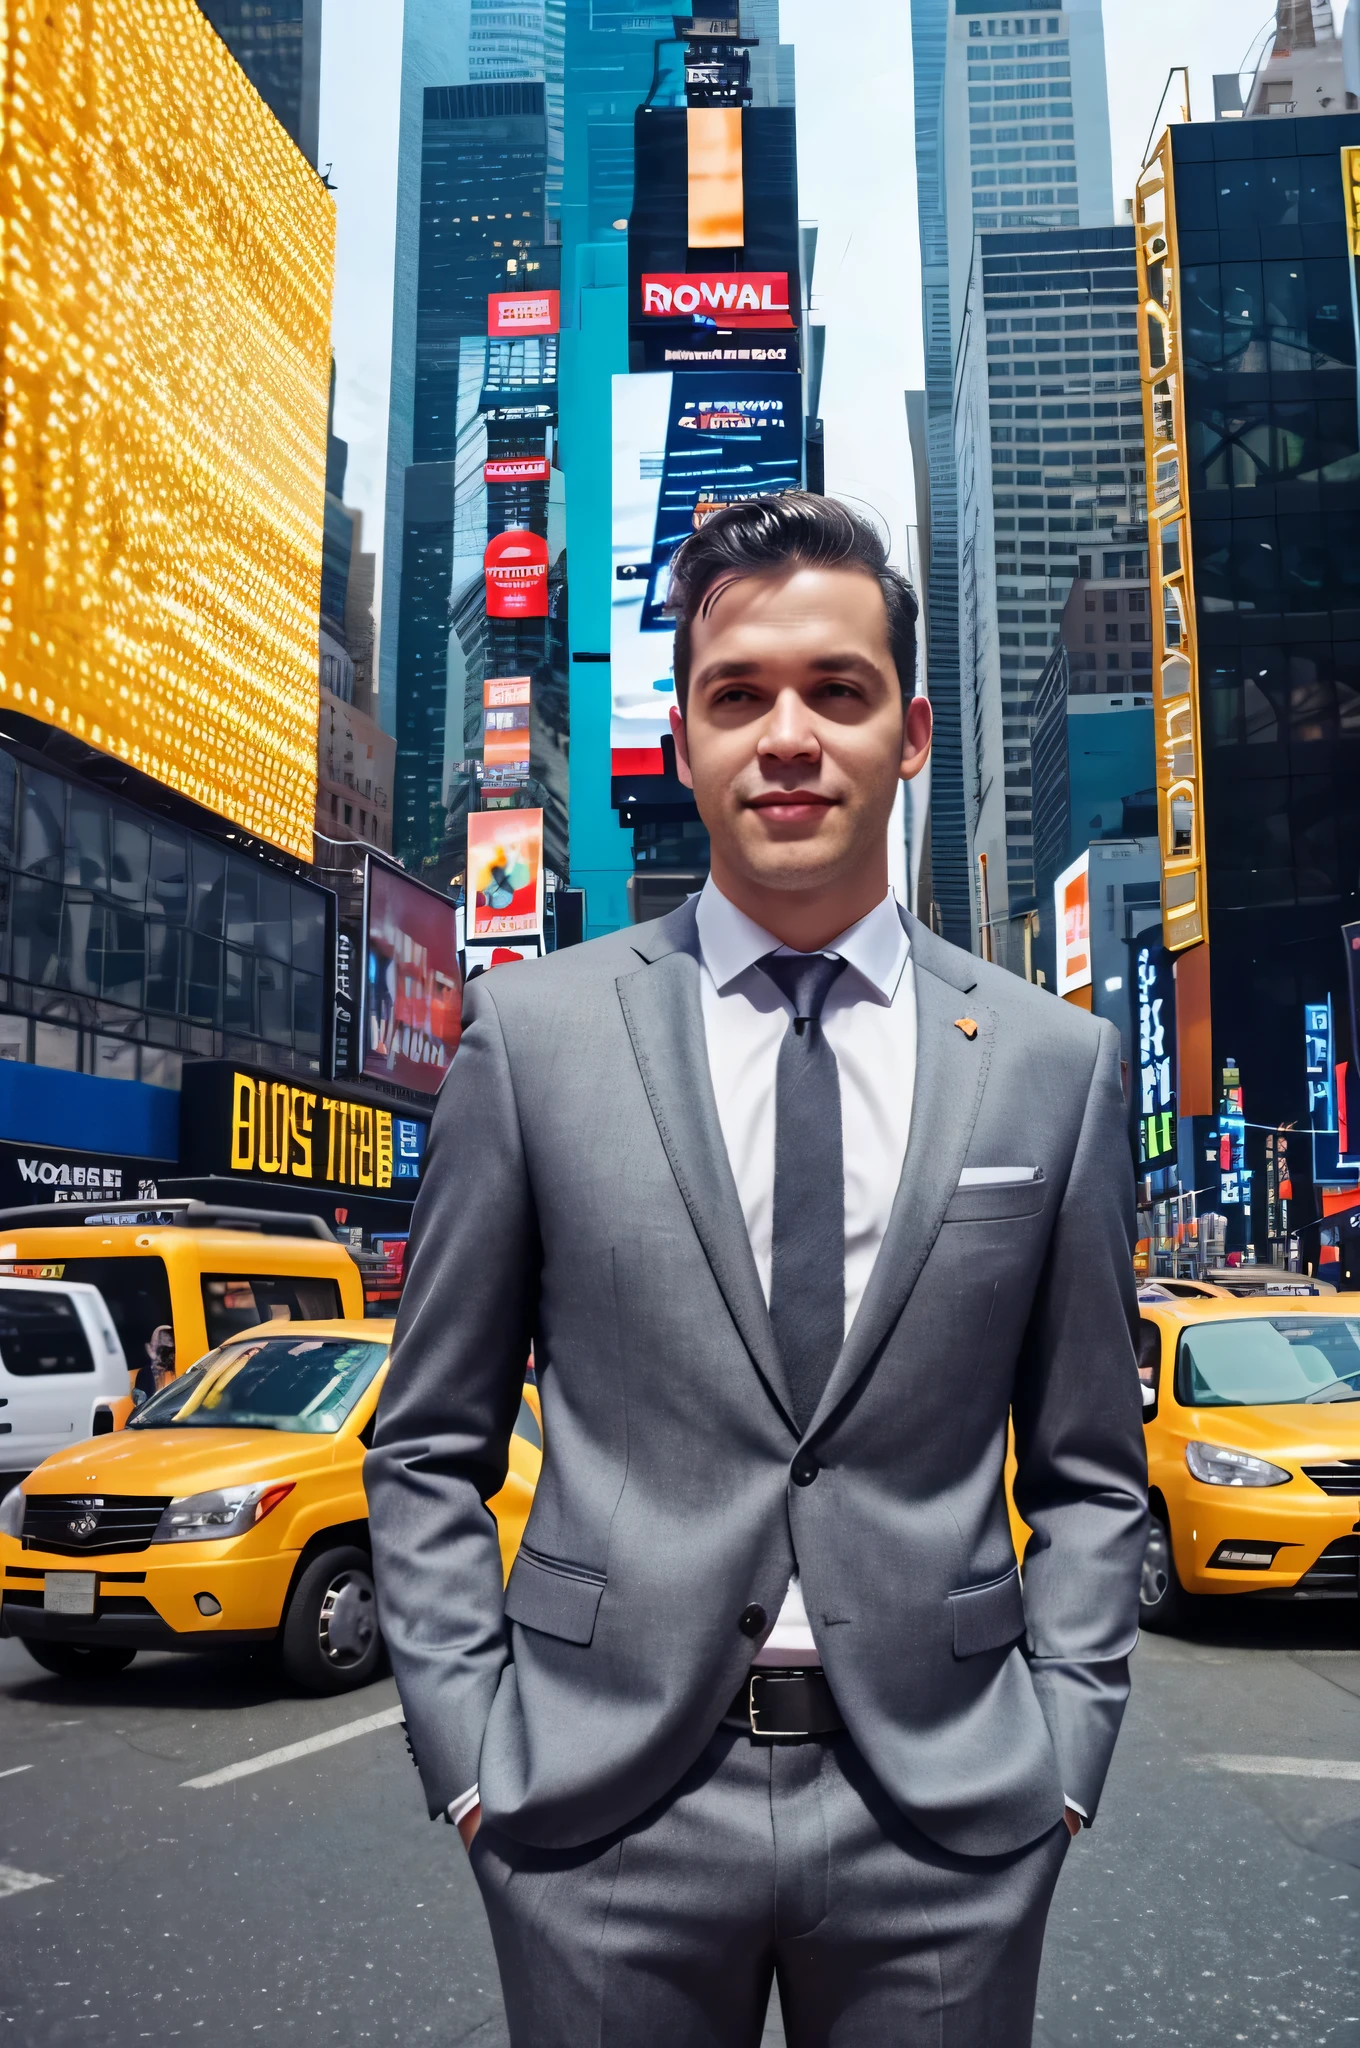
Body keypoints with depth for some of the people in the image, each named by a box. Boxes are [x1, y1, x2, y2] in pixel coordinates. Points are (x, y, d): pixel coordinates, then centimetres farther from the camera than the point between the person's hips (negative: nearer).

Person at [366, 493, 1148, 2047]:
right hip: (605, 1807, 0)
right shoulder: (533, 1031, -3)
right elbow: (430, 1449, 1)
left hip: (949, 1818, 1)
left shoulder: (1057, 1063, 1)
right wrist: (470, 1760, -4)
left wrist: (1063, 1757, 0)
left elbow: (1089, 1472, 7)